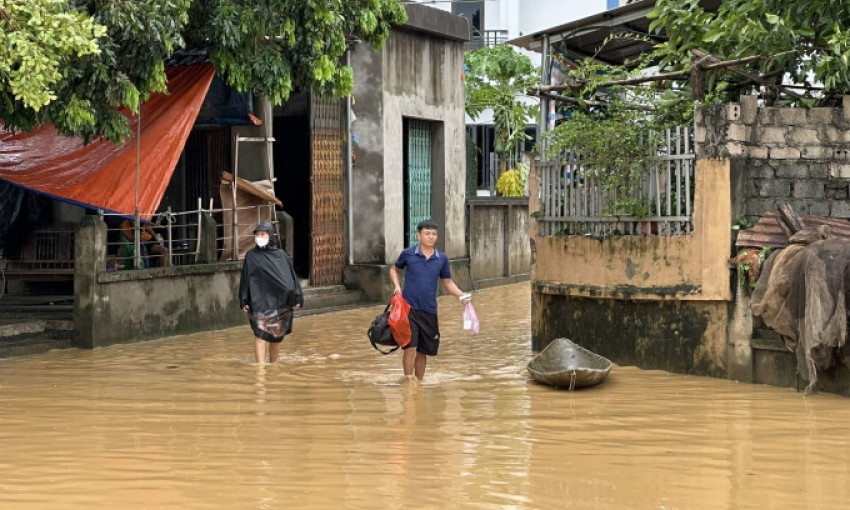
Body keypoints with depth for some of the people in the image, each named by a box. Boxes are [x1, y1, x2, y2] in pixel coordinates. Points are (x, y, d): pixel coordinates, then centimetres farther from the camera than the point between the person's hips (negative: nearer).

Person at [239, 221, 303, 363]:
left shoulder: (280, 254, 7)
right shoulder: (251, 256, 4)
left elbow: (291, 276, 7)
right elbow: (245, 279, 4)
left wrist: (297, 298, -1)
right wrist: (244, 302, -1)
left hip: (278, 300, 2)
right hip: (259, 301, -2)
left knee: (277, 336, 8)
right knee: (260, 335, -12)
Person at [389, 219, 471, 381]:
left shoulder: (442, 258, 3)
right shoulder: (408, 254, -3)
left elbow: (447, 282, 11)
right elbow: (394, 269, 14)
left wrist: (461, 295, -5)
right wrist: (397, 286, -4)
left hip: (429, 311, 3)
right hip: (409, 308, -3)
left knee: (423, 351, 11)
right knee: (410, 347, -13)